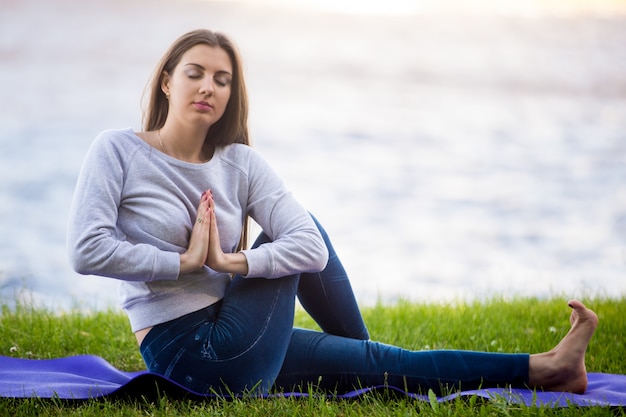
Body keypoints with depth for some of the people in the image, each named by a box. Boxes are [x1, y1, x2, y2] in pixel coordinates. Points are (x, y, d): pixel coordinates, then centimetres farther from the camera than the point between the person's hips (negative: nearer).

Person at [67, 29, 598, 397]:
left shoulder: (240, 164, 5)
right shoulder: (118, 150, -7)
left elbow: (311, 248, -7)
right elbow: (87, 251, -20)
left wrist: (234, 263, -22)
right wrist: (185, 261, -15)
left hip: (229, 347, 6)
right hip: (183, 351, -6)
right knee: (293, 236, -6)